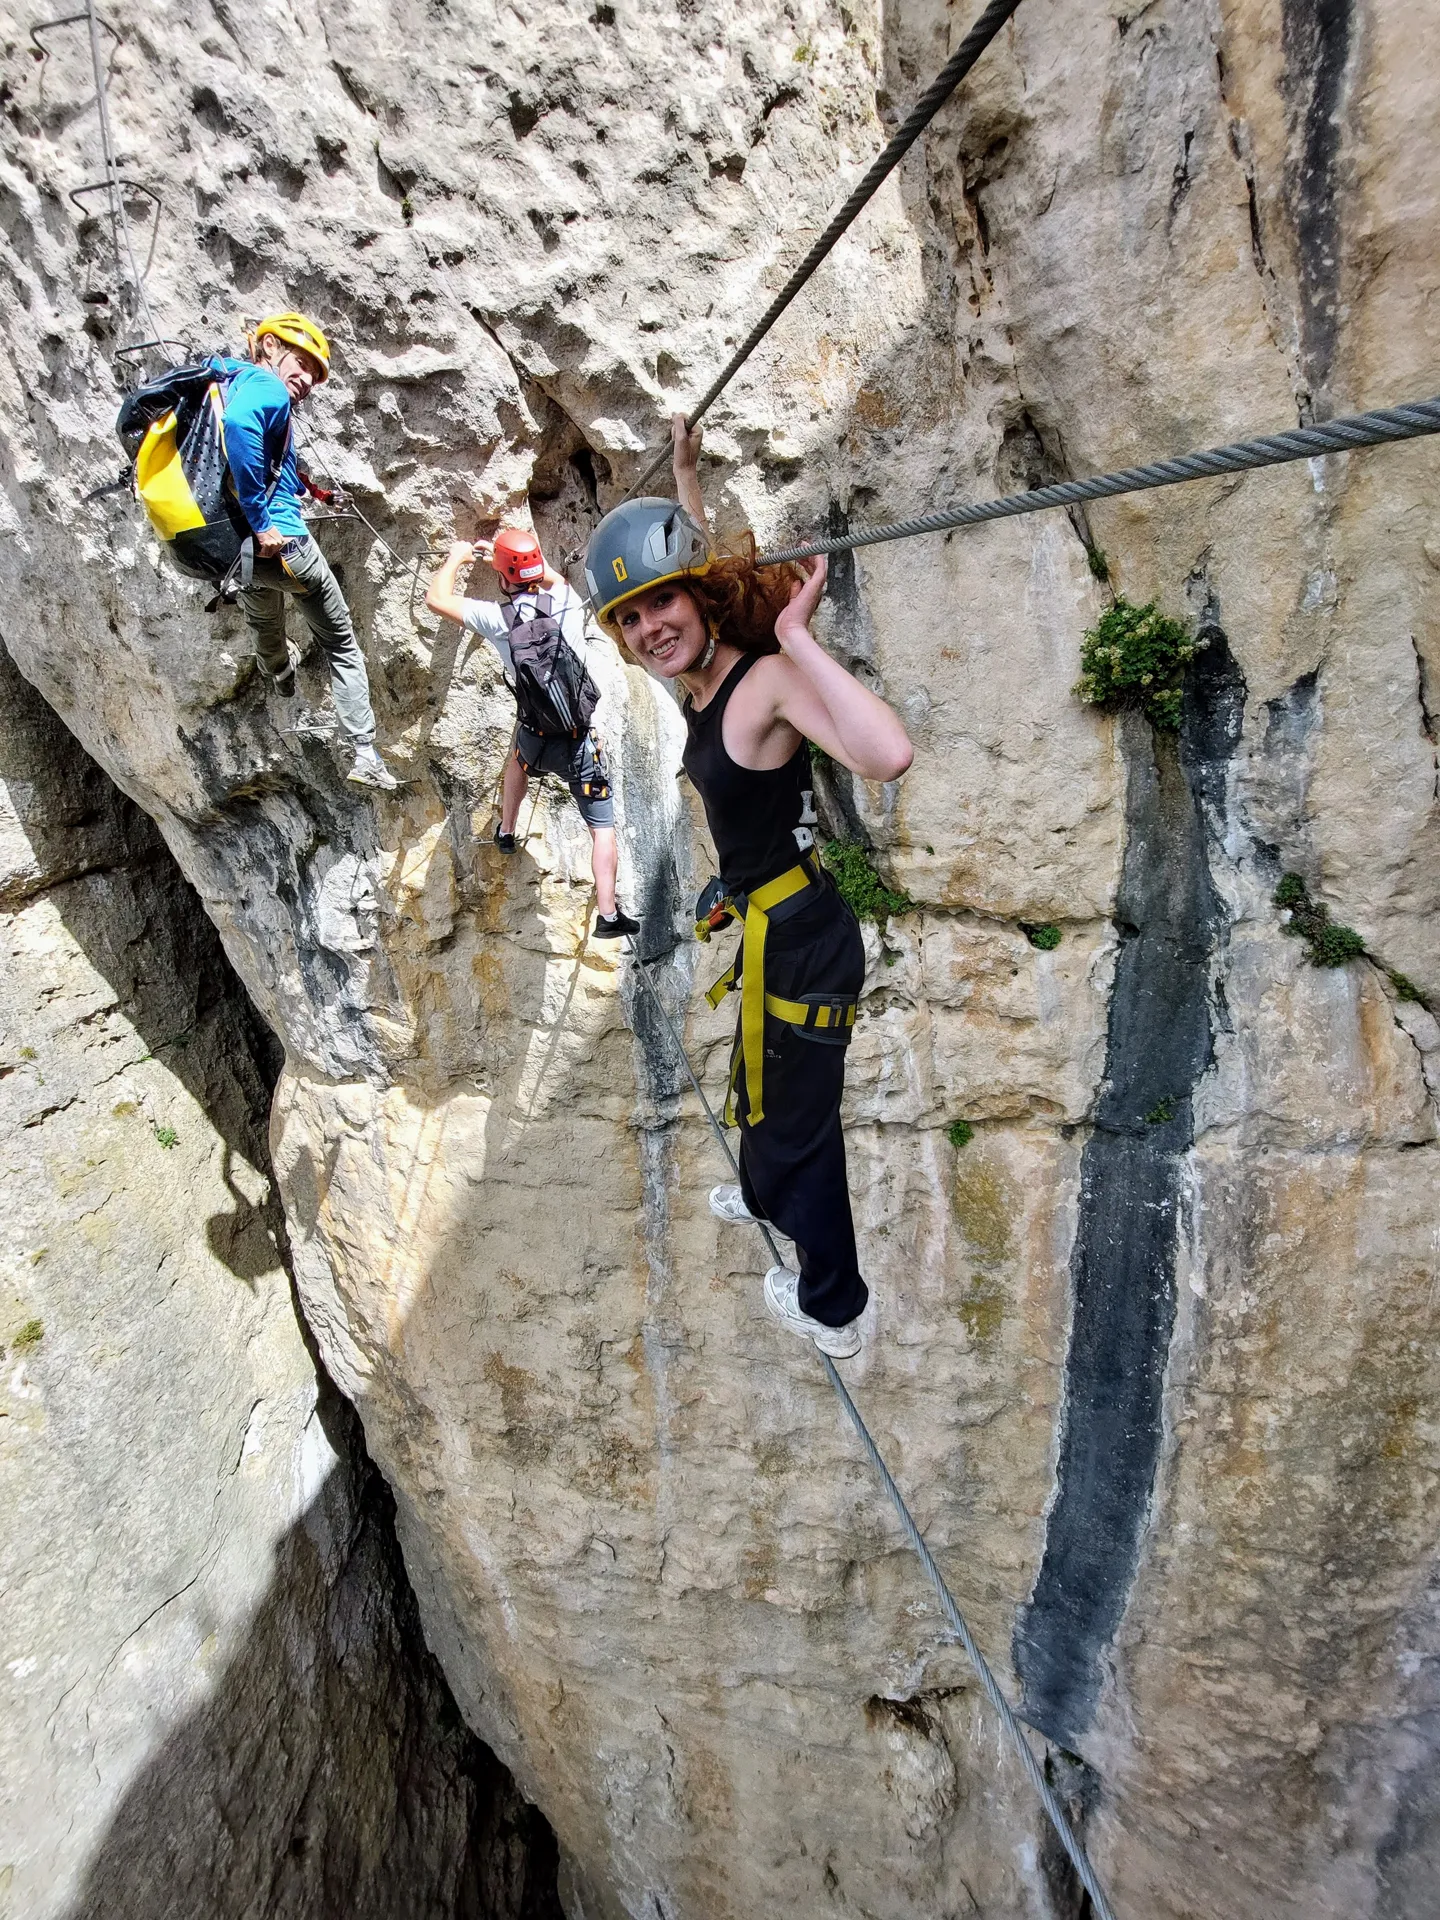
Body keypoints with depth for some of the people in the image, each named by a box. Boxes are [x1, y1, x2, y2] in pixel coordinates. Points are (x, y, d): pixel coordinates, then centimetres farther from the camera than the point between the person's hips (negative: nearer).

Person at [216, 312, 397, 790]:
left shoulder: (220, 382, 17)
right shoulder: (268, 388, -9)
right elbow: (238, 423, -30)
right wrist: (260, 521, -28)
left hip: (234, 550, 8)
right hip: (283, 545, -7)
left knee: (265, 627, 37)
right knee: (342, 646, 7)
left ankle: (279, 672, 69)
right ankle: (365, 755, 5)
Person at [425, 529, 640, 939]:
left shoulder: (496, 618, -11)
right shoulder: (567, 602, -7)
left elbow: (436, 598, 4)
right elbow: (550, 576, 20)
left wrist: (457, 556, 20)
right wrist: (505, 554, 29)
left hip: (536, 738, 1)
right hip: (580, 741, -1)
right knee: (603, 828, 7)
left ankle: (506, 831, 52)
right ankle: (608, 915, 5)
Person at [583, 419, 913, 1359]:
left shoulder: (768, 680, -24)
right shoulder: (706, 675, 1)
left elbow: (889, 755, -44)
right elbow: (707, 554, 24)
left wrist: (798, 639, -38)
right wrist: (686, 474, 30)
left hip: (804, 943, -9)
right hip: (775, 931, 9)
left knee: (799, 1116, 10)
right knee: (760, 1088, 33)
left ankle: (831, 1307, 34)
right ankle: (767, 1196, 64)